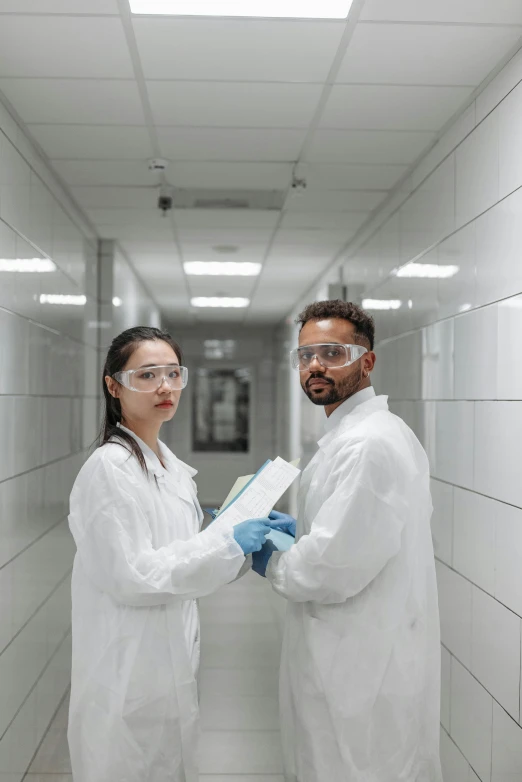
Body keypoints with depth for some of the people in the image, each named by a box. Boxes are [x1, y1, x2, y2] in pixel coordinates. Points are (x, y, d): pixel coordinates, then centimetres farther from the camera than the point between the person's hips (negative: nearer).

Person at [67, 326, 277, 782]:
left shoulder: (172, 467, 9)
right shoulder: (110, 468, -18)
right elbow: (131, 577, -22)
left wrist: (253, 543, -2)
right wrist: (228, 543, -20)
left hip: (170, 664, 8)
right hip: (130, 674, -8)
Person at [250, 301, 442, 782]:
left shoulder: (368, 445, -24)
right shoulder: (367, 431, 10)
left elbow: (336, 570, -27)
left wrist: (271, 562, -9)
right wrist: (297, 528, 9)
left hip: (364, 671, -10)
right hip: (369, 655, 10)